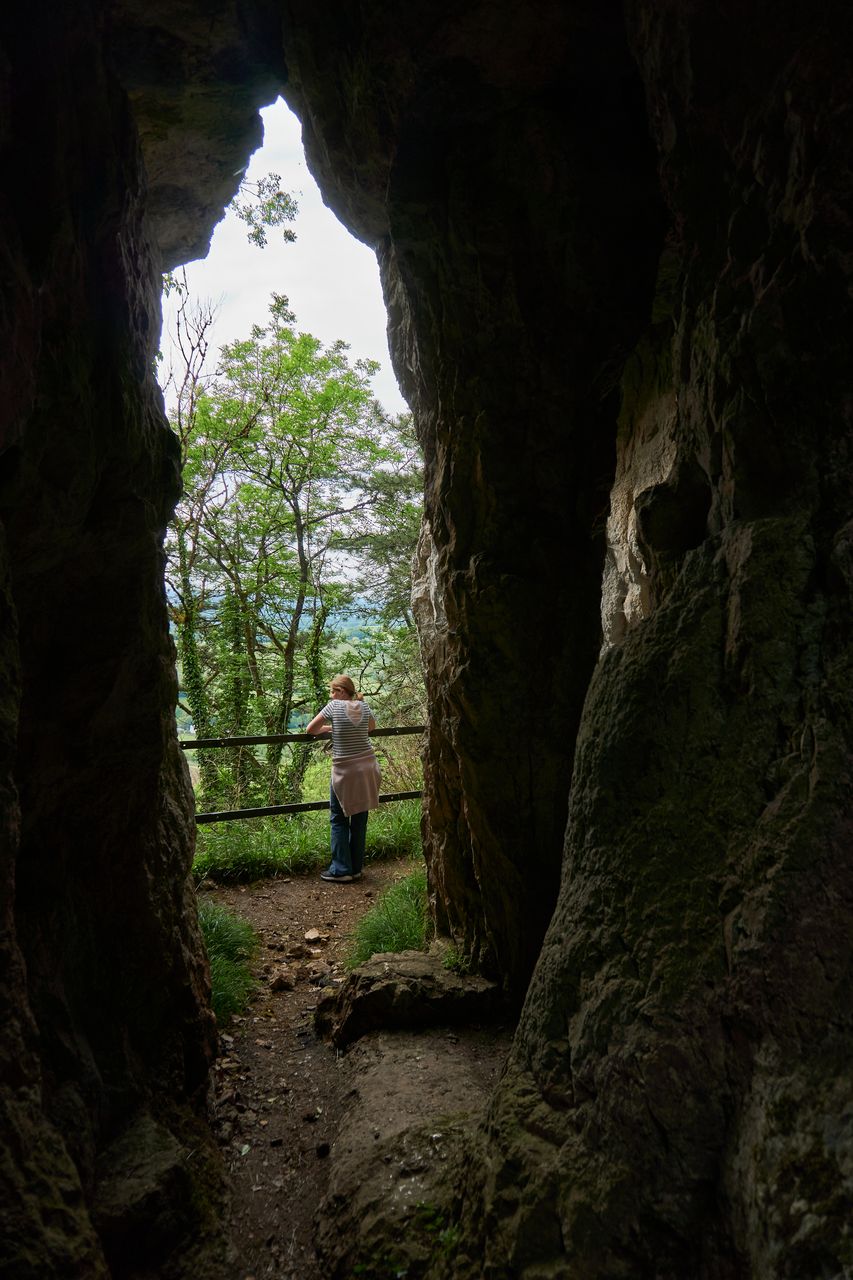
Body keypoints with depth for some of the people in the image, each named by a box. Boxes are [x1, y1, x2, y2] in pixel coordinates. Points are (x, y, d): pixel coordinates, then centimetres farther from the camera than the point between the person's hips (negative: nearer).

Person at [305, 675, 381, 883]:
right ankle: (356, 868, 18)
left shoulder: (334, 706, -8)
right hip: (367, 768, 5)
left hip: (345, 771, -5)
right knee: (360, 819, 10)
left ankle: (341, 870, 7)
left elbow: (310, 730, -2)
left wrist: (327, 728, 14)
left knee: (339, 820, 7)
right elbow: (372, 727, 25)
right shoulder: (363, 706, 5)